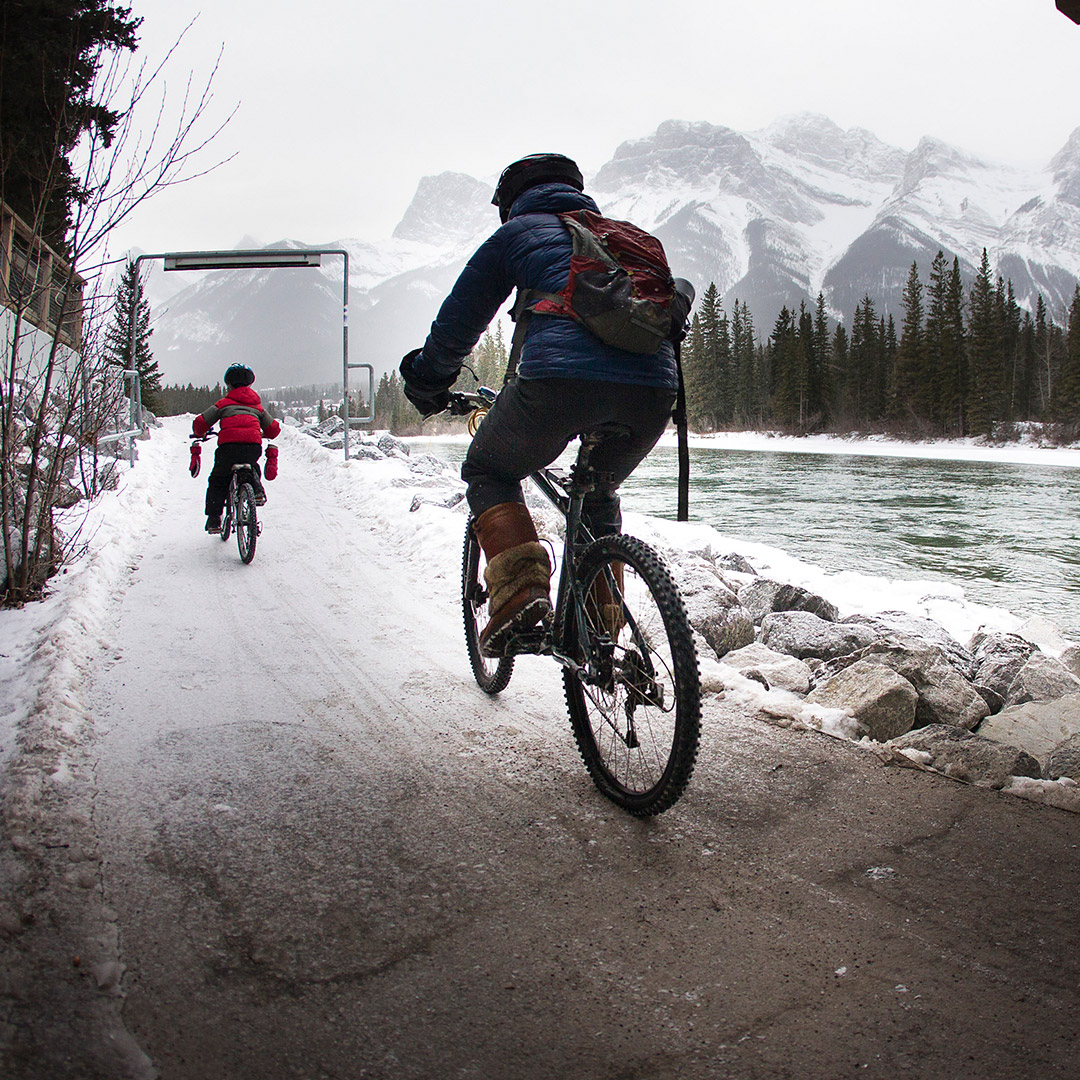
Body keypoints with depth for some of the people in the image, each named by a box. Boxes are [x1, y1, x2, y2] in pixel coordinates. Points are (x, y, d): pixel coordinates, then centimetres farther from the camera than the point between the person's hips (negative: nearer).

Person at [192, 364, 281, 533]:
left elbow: (200, 423, 13)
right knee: (252, 467, 36)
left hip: (229, 445, -2)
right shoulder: (257, 405, 26)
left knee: (217, 481, 17)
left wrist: (200, 434, 36)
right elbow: (274, 429, 25)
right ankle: (257, 489, 9)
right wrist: (261, 435, 47)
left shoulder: (223, 403, 18)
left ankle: (214, 519, 9)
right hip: (253, 446, 2)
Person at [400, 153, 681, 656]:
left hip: (561, 377, -5)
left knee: (488, 469, 21)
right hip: (653, 390, 5)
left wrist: (426, 381, 41)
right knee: (598, 493, 30)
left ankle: (519, 592, -1)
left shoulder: (517, 233, 20)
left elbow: (458, 319, 23)